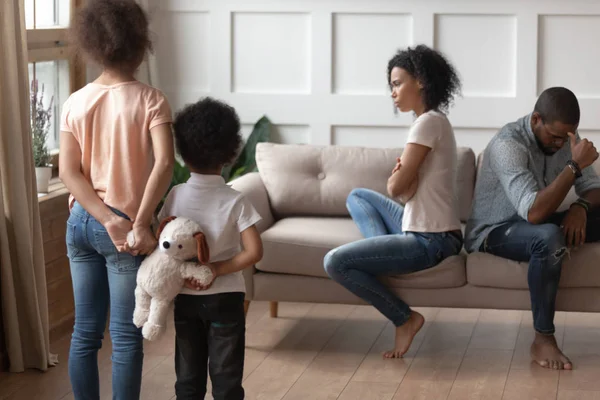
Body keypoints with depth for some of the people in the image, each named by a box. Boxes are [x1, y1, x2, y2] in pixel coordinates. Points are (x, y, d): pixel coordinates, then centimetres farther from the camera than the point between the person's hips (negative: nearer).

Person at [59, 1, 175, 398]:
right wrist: (140, 223, -23)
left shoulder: (75, 103, 3)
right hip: (125, 226, -5)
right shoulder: (149, 99, -10)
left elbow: (69, 172, -5)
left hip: (80, 222, 5)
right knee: (127, 337, 2)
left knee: (85, 332, 12)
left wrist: (109, 221, -11)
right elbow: (165, 162, -24)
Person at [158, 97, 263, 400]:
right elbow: (254, 252, -18)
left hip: (185, 298, 3)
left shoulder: (176, 196, -7)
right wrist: (216, 269, -13)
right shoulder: (234, 201, -13)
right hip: (225, 299, -2)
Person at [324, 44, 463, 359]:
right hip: (422, 229, 10)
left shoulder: (428, 122, -17)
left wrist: (398, 177, 4)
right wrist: (401, 175, -10)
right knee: (357, 196, 25)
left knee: (335, 262, -15)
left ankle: (404, 318, -4)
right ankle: (385, 258, 7)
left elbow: (397, 188, -17)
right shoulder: (434, 120, 13)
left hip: (429, 240, -10)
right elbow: (408, 189, 11)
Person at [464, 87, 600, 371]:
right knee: (549, 238, -39)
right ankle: (543, 339, -27)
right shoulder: (508, 144, -27)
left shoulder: (564, 136, -3)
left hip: (538, 224, 8)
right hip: (493, 231, -8)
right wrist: (575, 166, -38)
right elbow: (534, 212, -37)